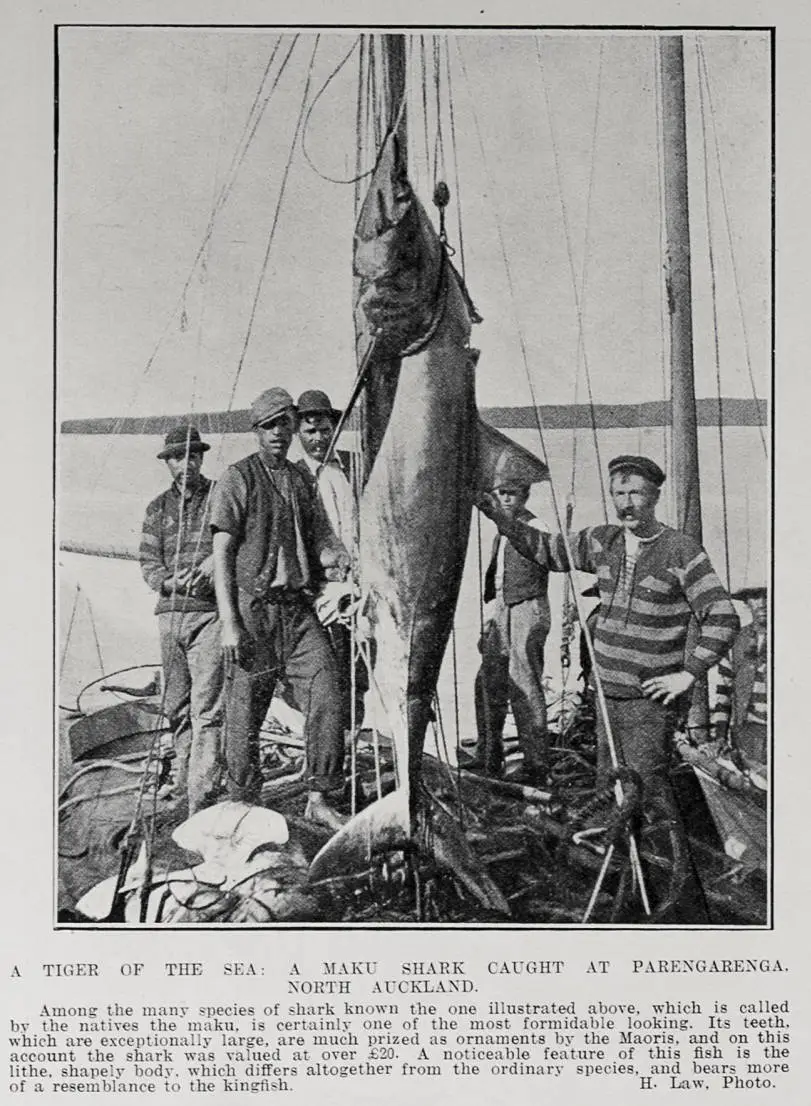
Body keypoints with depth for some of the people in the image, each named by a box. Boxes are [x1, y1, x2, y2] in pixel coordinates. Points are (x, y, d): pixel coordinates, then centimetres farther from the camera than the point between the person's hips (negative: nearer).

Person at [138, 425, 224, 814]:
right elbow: (148, 561, 11)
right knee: (177, 707, 12)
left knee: (206, 708, -11)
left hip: (211, 611, -4)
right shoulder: (158, 508, 15)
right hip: (171, 611, 4)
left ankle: (201, 796, -12)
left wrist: (218, 561, -18)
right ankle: (184, 781, 28)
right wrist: (169, 582, -9)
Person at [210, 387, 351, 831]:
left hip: (298, 608, 5)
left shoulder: (301, 481, 17)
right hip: (252, 608, -4)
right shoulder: (237, 478, 0)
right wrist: (229, 622, -12)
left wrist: (335, 557, -12)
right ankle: (243, 804, 16)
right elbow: (222, 553, -5)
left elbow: (321, 536, 14)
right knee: (245, 711, 1)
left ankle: (319, 797, 4)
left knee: (326, 697, -6)